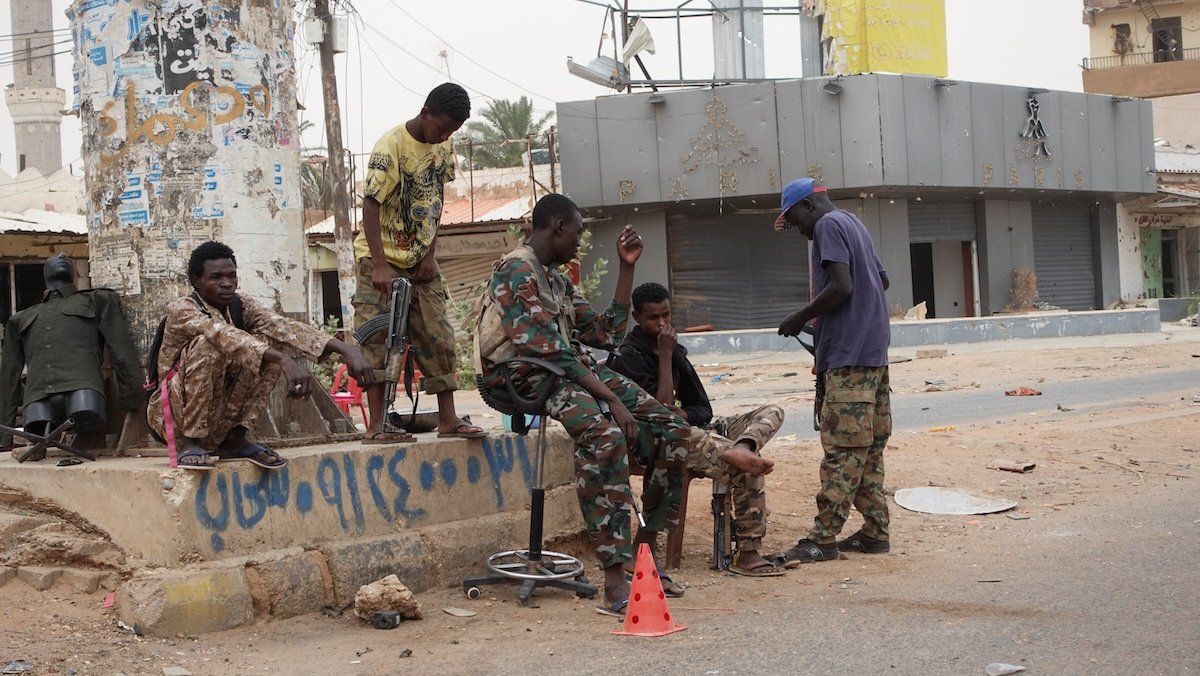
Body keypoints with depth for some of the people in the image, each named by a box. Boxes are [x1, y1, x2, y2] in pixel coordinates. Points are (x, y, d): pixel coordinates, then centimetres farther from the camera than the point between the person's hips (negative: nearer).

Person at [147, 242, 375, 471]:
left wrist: (346, 349, -33)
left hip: (216, 416, 6)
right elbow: (225, 336, -36)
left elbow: (282, 326, -16)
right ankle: (190, 443, -21)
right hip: (173, 414, -6)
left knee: (268, 343, -8)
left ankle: (235, 438, -4)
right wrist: (284, 361, -49)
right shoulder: (181, 309, -17)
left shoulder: (240, 306, 0)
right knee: (208, 344, -29)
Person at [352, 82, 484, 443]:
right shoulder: (391, 146, -19)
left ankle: (448, 418, 10)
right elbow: (370, 205, -20)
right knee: (377, 339, -8)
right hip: (383, 259, -6)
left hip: (420, 260, 7)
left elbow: (436, 201, 8)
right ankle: (376, 426, -7)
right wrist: (379, 264, -25)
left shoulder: (444, 147, 2)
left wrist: (430, 255, 0)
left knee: (439, 337, 5)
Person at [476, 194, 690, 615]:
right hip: (528, 375, -10)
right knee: (605, 433, -37)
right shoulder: (517, 272, -8)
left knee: (671, 428, -3)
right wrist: (611, 398, -23)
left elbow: (607, 333, 22)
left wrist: (627, 268, 19)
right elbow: (547, 350, -19)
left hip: (574, 368, 10)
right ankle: (615, 583, -40)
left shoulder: (558, 281, 24)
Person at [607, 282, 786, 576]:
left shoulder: (674, 348, 19)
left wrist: (683, 414, -9)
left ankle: (739, 450, -38)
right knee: (749, 470, -28)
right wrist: (666, 356, -12)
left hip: (688, 430, 9)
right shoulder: (627, 357, -5)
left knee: (772, 413, -5)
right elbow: (662, 408, -16)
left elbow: (704, 409, 15)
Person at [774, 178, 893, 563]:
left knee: (842, 447, -10)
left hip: (849, 356, -10)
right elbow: (882, 279, 29)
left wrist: (801, 318, -8)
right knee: (870, 446, 10)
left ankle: (824, 537, -9)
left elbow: (842, 286, -19)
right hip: (875, 351, 10)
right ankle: (875, 531, 12)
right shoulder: (854, 225, 22)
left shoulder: (828, 225, -7)